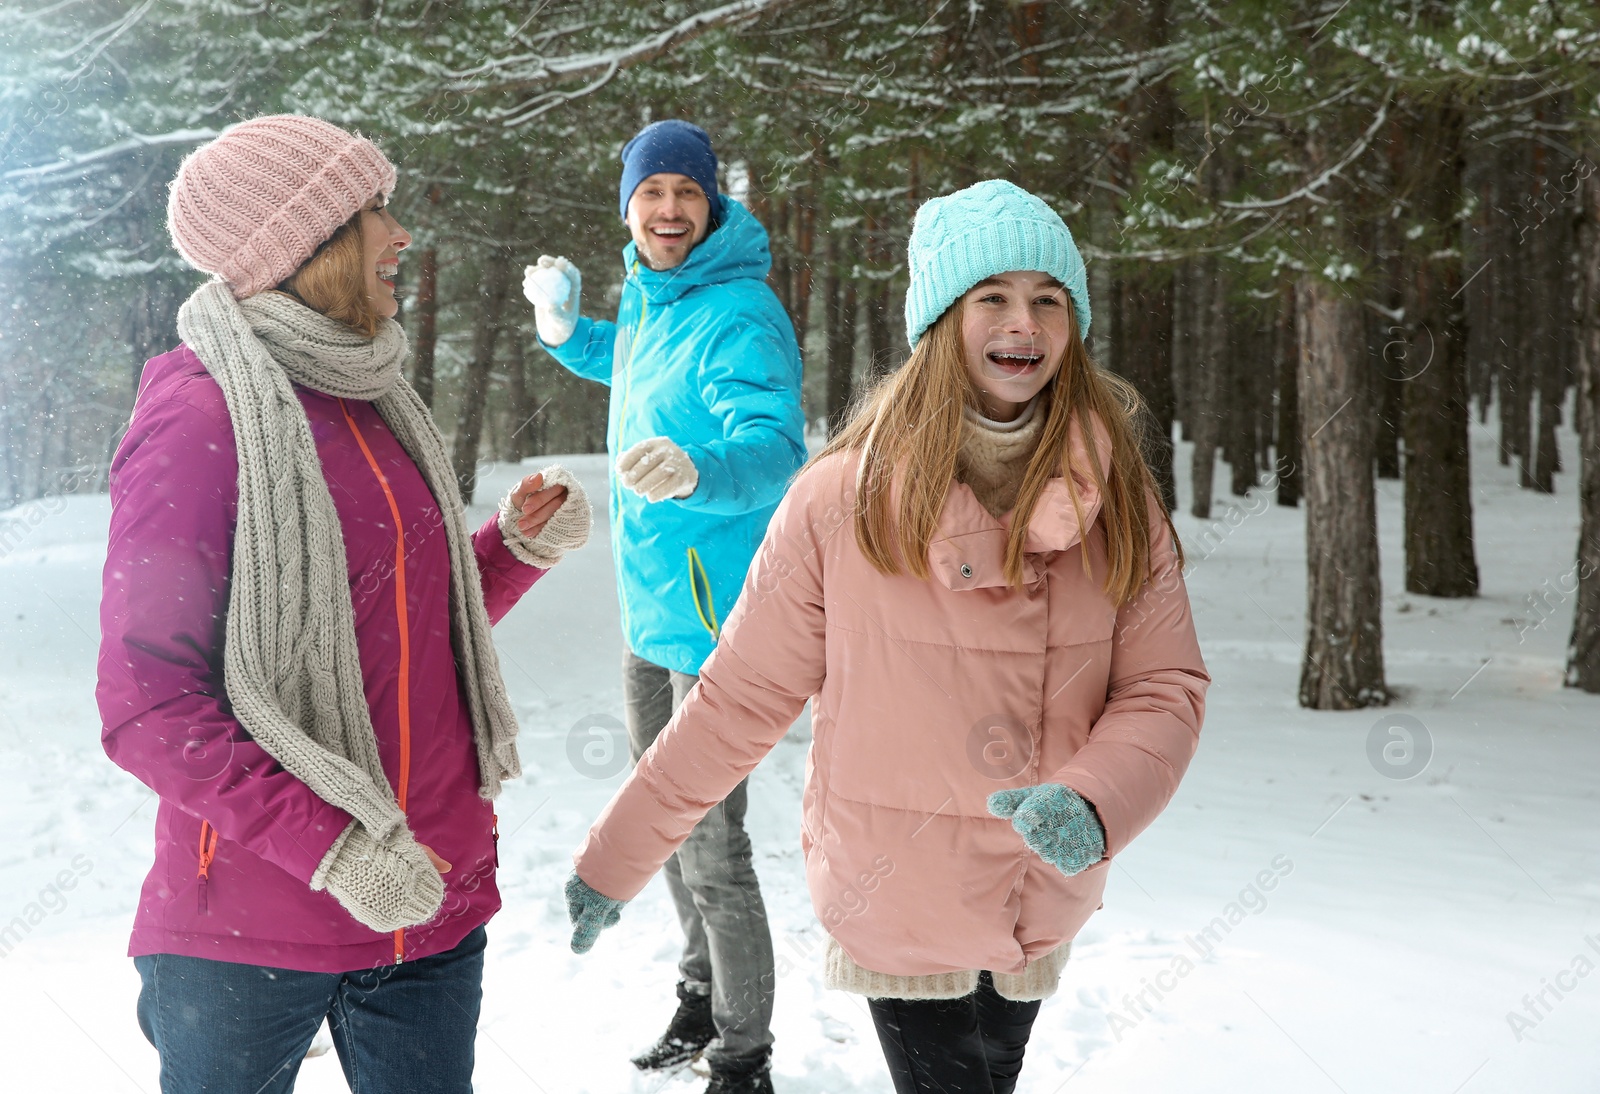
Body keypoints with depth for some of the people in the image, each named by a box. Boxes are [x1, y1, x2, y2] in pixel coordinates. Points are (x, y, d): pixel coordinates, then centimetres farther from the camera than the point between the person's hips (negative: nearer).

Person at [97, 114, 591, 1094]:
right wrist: (335, 849, -22)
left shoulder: (376, 404, 10)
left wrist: (521, 546, 1)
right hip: (250, 932, -6)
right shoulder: (202, 416, -13)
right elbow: (149, 708, -17)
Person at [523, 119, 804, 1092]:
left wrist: (697, 472, -52)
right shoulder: (648, 297, 8)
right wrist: (565, 331, 14)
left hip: (713, 612, -9)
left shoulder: (741, 316, -19)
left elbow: (775, 445, -33)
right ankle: (701, 996, 41)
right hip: (649, 608, 9)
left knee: (711, 847, -3)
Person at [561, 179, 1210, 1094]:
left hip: (1046, 906, 3)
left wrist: (1093, 804, -25)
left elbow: (1165, 686, -4)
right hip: (895, 906, -3)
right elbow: (742, 697, -8)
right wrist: (614, 859, -5)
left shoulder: (1116, 498, -6)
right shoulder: (845, 498, -13)